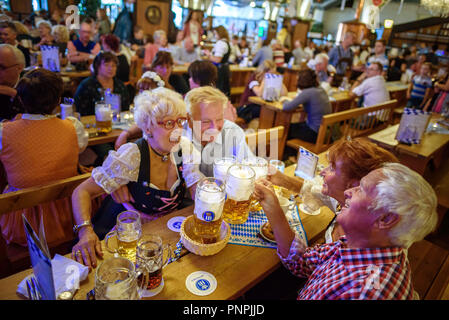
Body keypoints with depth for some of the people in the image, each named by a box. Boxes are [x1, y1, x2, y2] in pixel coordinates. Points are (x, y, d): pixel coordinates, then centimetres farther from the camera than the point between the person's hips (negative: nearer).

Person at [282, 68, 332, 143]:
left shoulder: (308, 92, -21)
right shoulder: (320, 89, 3)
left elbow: (286, 107, -21)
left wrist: (285, 102, 2)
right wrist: (290, 100, 10)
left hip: (316, 133, -8)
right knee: (292, 126, 21)